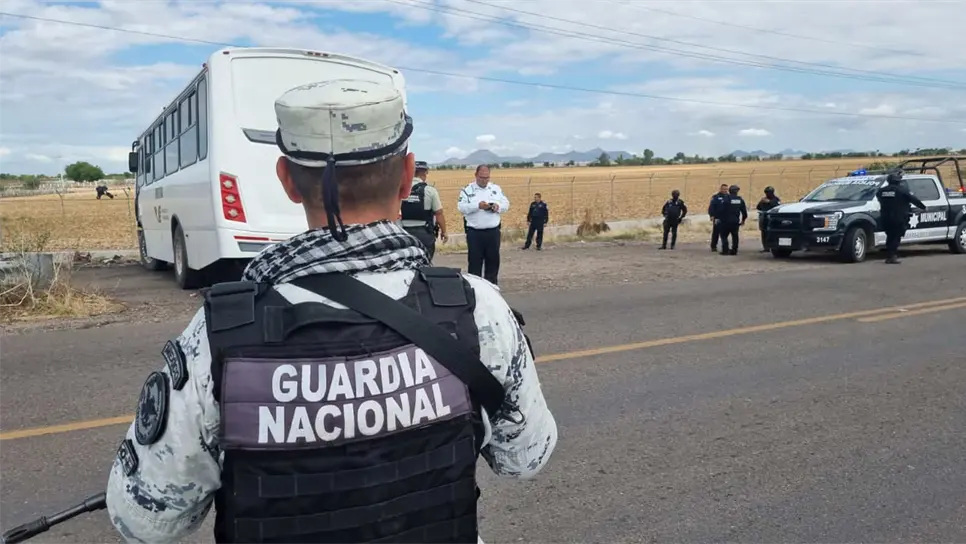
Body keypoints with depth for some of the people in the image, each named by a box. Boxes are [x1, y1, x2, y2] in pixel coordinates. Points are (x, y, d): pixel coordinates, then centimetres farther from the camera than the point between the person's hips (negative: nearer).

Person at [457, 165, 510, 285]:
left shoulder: (496, 188, 10)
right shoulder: (467, 190, -1)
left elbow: (506, 204, 10)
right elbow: (461, 207, -10)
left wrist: (498, 206, -11)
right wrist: (478, 206, -21)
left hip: (493, 231, 3)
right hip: (474, 232, -3)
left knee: (493, 259, 9)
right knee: (474, 260, 2)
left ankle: (491, 285, 20)